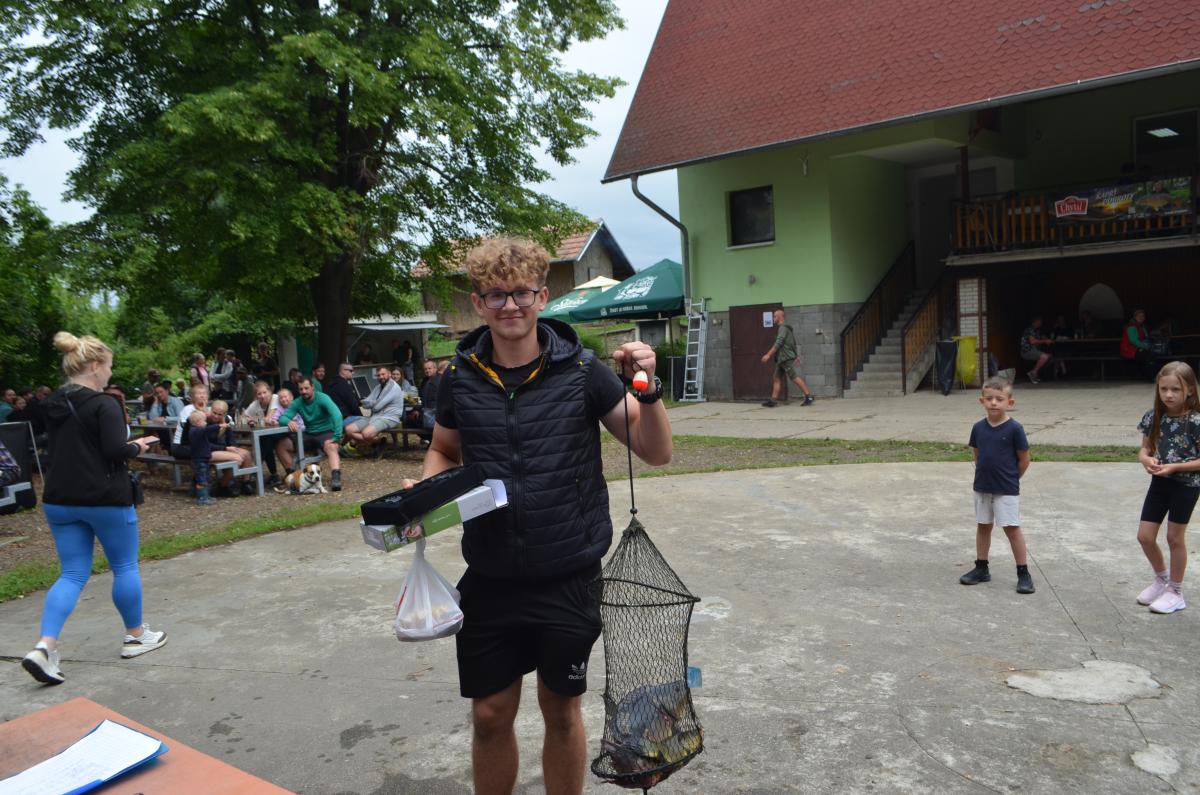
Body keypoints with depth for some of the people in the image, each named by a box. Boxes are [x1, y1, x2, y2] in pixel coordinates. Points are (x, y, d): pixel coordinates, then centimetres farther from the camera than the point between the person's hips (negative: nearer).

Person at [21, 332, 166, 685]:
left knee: (73, 574, 11)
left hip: (60, 500, 7)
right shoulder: (103, 404, -16)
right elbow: (115, 451, -21)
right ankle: (136, 636, 24)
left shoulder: (53, 405, 9)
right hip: (105, 499, -7)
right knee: (125, 567, 11)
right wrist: (137, 447, 0)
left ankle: (45, 646, -5)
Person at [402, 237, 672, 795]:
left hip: (568, 577, -1)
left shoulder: (581, 370, -9)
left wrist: (647, 388, -22)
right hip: (490, 580, 2)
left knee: (561, 708, 16)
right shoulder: (460, 378, -2)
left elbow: (656, 451, -5)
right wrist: (426, 490, -6)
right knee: (490, 715, 13)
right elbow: (444, 451, 15)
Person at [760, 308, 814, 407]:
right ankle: (773, 400, 6)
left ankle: (808, 397, -8)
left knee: (794, 378, -10)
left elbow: (778, 343, -20)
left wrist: (768, 355, -21)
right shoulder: (784, 328, 19)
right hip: (781, 359, 10)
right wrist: (796, 356, 23)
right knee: (776, 378, 7)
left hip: (786, 358, -10)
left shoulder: (783, 328, -12)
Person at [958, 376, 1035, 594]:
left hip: (1007, 490, -5)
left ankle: (1023, 573, 9)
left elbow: (1024, 458, -6)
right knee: (983, 526, 13)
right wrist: (986, 474, 6)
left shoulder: (1014, 429, -13)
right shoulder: (979, 428, -1)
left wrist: (1011, 479, 1)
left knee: (1012, 528, -2)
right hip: (982, 488, 5)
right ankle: (981, 568, 25)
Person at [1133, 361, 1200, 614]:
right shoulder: (1154, 417, -2)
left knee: (1175, 537, 5)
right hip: (1159, 481, 5)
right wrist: (1147, 460, -15)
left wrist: (1174, 467, -23)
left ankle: (1175, 592, 23)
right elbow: (1145, 449, 6)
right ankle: (1162, 579, 33)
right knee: (1144, 536, 6)